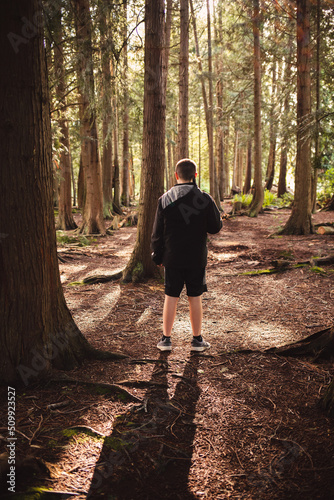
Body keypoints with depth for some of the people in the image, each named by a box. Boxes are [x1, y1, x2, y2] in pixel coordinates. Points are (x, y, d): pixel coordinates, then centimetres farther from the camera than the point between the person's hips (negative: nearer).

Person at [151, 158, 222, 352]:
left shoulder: (165, 199, -3)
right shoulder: (205, 199, -7)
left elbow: (157, 232, 0)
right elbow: (215, 227, -3)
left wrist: (157, 256, 9)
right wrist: (219, 219, 19)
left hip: (172, 258, 1)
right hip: (197, 258, -1)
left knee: (171, 297, 8)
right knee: (195, 298, 8)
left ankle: (166, 339, 14)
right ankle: (197, 339, 18)